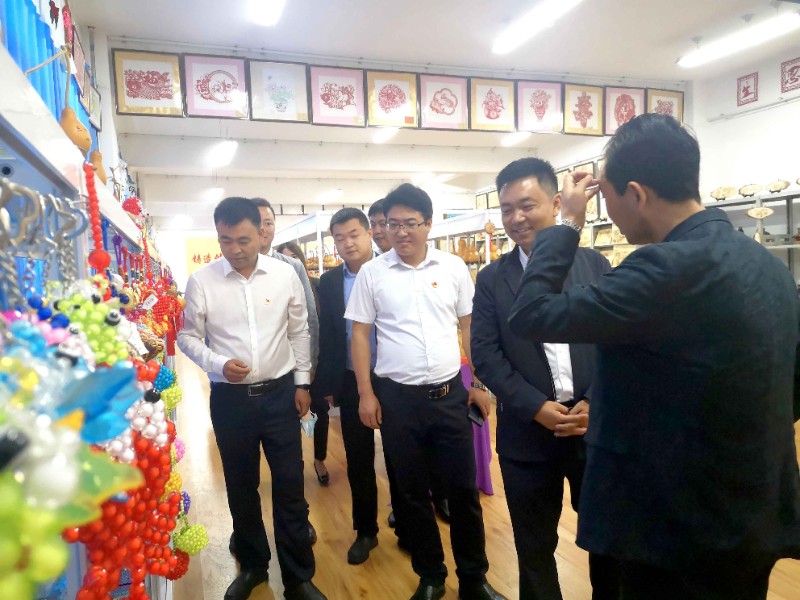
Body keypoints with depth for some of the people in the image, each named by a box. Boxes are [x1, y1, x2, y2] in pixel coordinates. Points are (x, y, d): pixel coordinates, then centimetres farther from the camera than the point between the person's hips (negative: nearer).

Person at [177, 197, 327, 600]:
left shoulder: (285, 274, -3)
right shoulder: (201, 281, -6)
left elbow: (299, 331, 5)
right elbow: (188, 336, 2)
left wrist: (302, 382, 5)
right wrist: (219, 364, -15)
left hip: (280, 393, 0)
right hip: (229, 398, 0)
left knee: (290, 485, 7)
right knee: (240, 486, 16)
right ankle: (252, 565, 39)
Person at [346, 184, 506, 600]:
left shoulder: (453, 267, 1)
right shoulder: (371, 273, -1)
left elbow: (470, 327, 6)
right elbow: (360, 334, 1)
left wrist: (479, 384, 4)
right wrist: (365, 394, -3)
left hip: (450, 394, 1)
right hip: (397, 397, 0)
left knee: (463, 488, 9)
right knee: (413, 492, 13)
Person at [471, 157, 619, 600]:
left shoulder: (594, 264, 1)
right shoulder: (491, 279, 0)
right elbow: (485, 354, -5)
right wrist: (536, 407, -13)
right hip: (528, 432, 0)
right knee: (534, 546, 15)